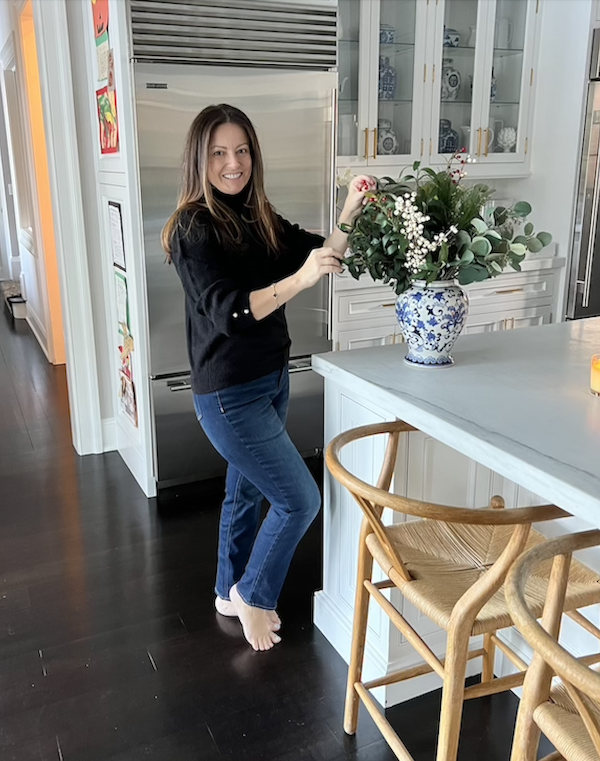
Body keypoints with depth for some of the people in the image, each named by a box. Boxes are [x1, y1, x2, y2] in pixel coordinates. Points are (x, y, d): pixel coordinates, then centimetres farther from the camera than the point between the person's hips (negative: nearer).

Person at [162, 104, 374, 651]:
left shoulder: (259, 218, 6)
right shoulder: (194, 228, -16)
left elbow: (322, 255, 1)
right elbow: (227, 310, -26)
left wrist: (348, 215, -16)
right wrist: (298, 280, -37)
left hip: (271, 378, 8)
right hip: (230, 395, -8)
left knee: (246, 490, 20)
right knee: (299, 500, -4)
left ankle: (231, 594, 41)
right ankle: (252, 594, 21)